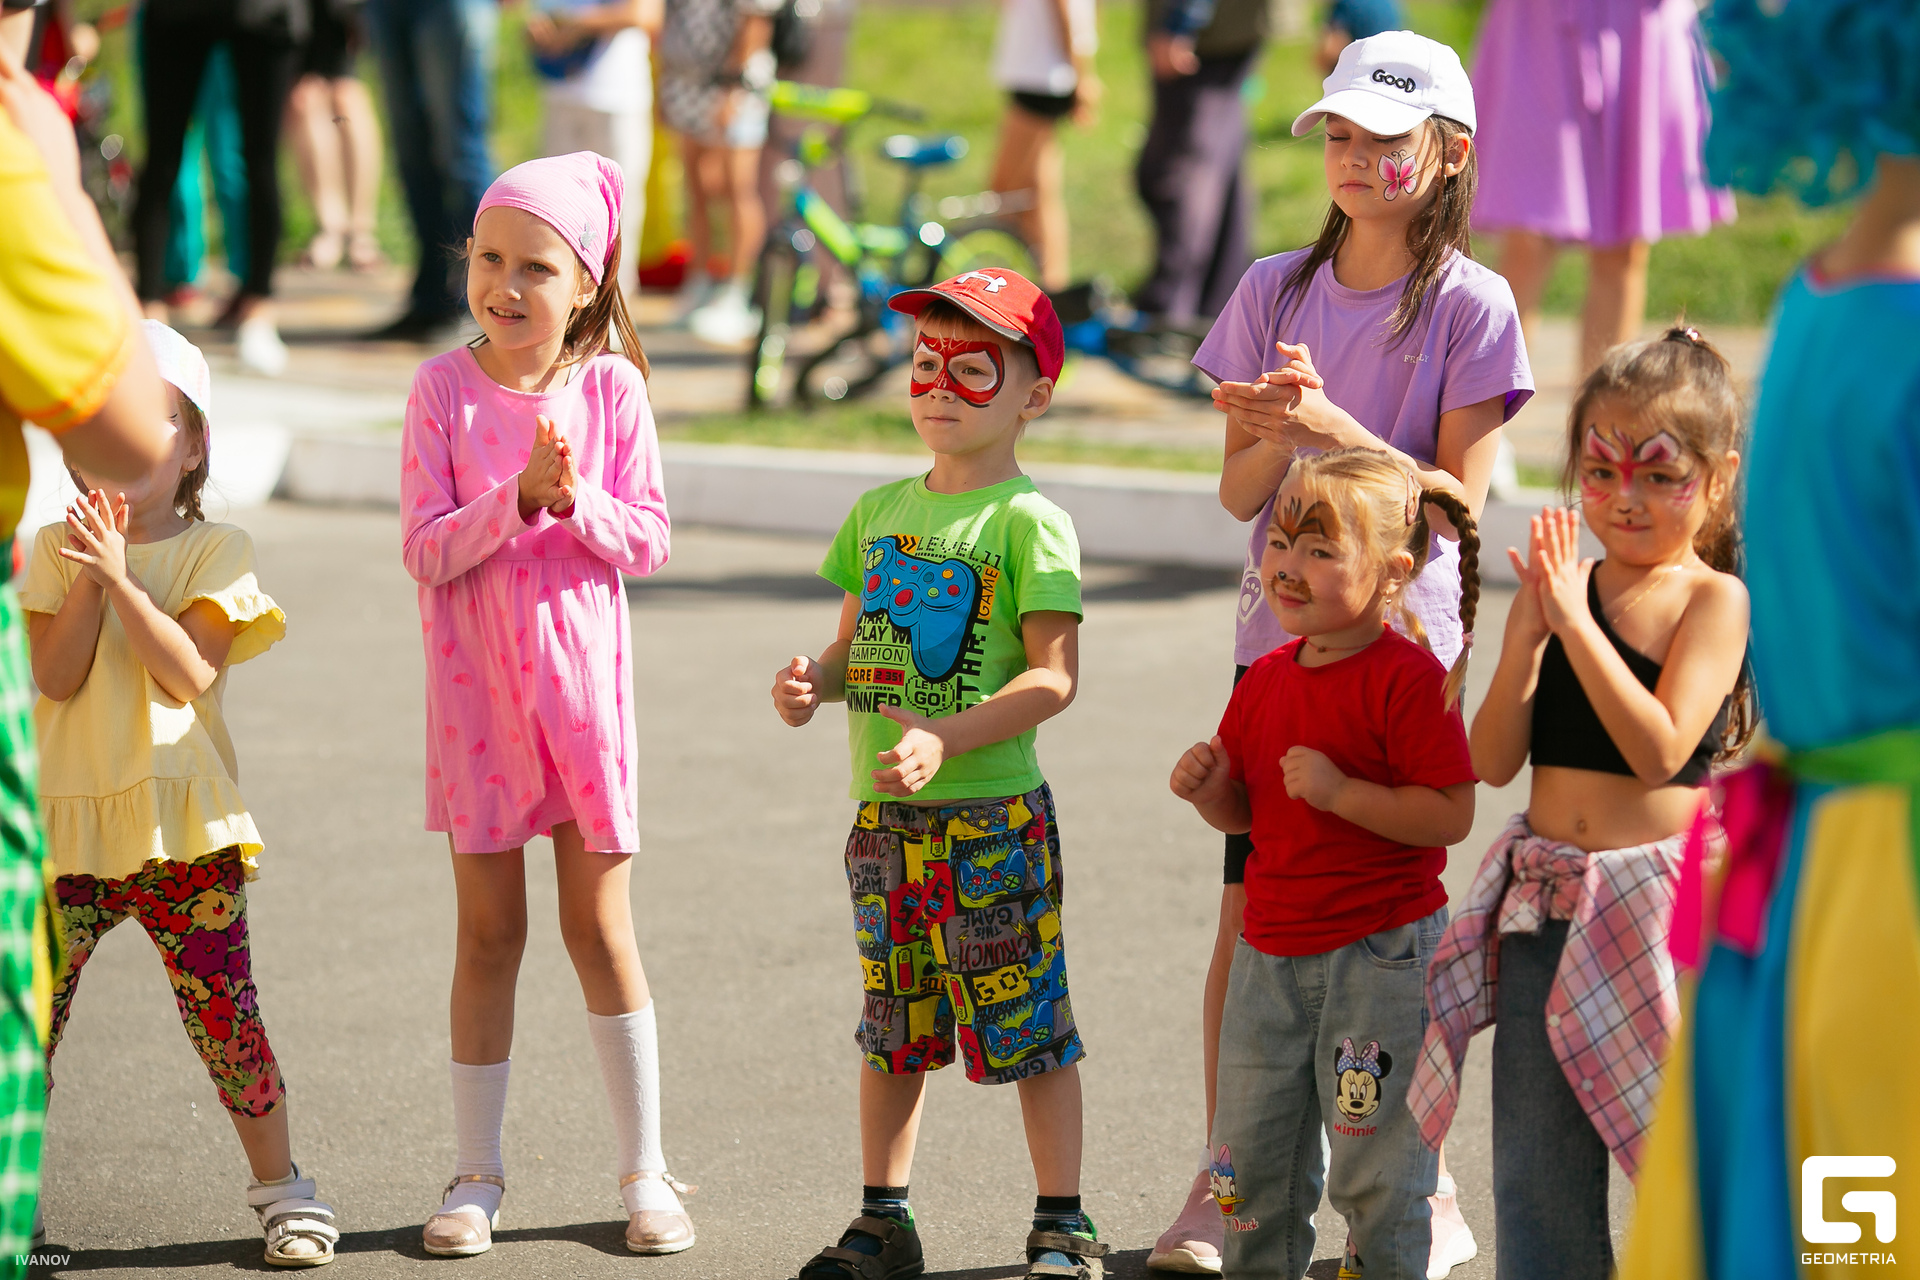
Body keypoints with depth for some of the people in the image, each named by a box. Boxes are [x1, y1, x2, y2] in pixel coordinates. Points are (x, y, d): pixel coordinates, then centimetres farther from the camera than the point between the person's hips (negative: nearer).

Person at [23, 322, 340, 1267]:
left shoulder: (214, 553, 0)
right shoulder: (52, 551, 5)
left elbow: (191, 673, -14)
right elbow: (56, 679, -7)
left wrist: (119, 577, -18)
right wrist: (89, 578, -15)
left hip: (183, 821, -2)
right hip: (69, 825, 2)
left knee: (221, 1010, 1)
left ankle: (279, 1186, 14)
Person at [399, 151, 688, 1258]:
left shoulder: (610, 387, -3)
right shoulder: (444, 389, -5)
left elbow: (649, 541, -4)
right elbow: (427, 551, -10)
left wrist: (578, 500, -21)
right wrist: (518, 496, -23)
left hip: (582, 679, 0)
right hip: (476, 691, 0)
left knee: (600, 924, 5)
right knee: (490, 930, 5)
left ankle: (646, 1168, 14)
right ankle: (478, 1175, 15)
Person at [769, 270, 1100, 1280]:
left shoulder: (1029, 523, -8)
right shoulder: (879, 512, 12)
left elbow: (1054, 676, -14)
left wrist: (946, 740, -25)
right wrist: (814, 683, -4)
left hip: (993, 813, -6)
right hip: (884, 816, 6)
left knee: (1026, 1022, -2)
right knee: (892, 1024, 14)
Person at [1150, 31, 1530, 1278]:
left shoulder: (1470, 304, -6)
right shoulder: (1276, 289, 7)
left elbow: (1459, 494, -10)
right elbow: (1239, 491, 6)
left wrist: (1334, 427, -21)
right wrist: (1276, 431, -16)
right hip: (1278, 629, 4)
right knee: (1247, 918, 2)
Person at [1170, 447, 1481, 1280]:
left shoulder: (1406, 679, -14)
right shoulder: (1267, 679, 8)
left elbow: (1451, 815, -19)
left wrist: (1341, 791, -25)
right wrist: (1209, 788, -5)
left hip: (1381, 955, -7)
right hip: (1272, 953, 7)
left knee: (1375, 1171, 1)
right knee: (1251, 1163, 12)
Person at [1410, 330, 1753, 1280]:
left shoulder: (1712, 600, -7)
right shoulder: (1557, 589, 6)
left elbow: (1659, 749, -20)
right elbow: (1493, 761, 0)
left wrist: (1576, 621, -20)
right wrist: (1526, 637, -13)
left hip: (1658, 903, -5)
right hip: (1546, 903, 5)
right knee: (1536, 1179, 8)